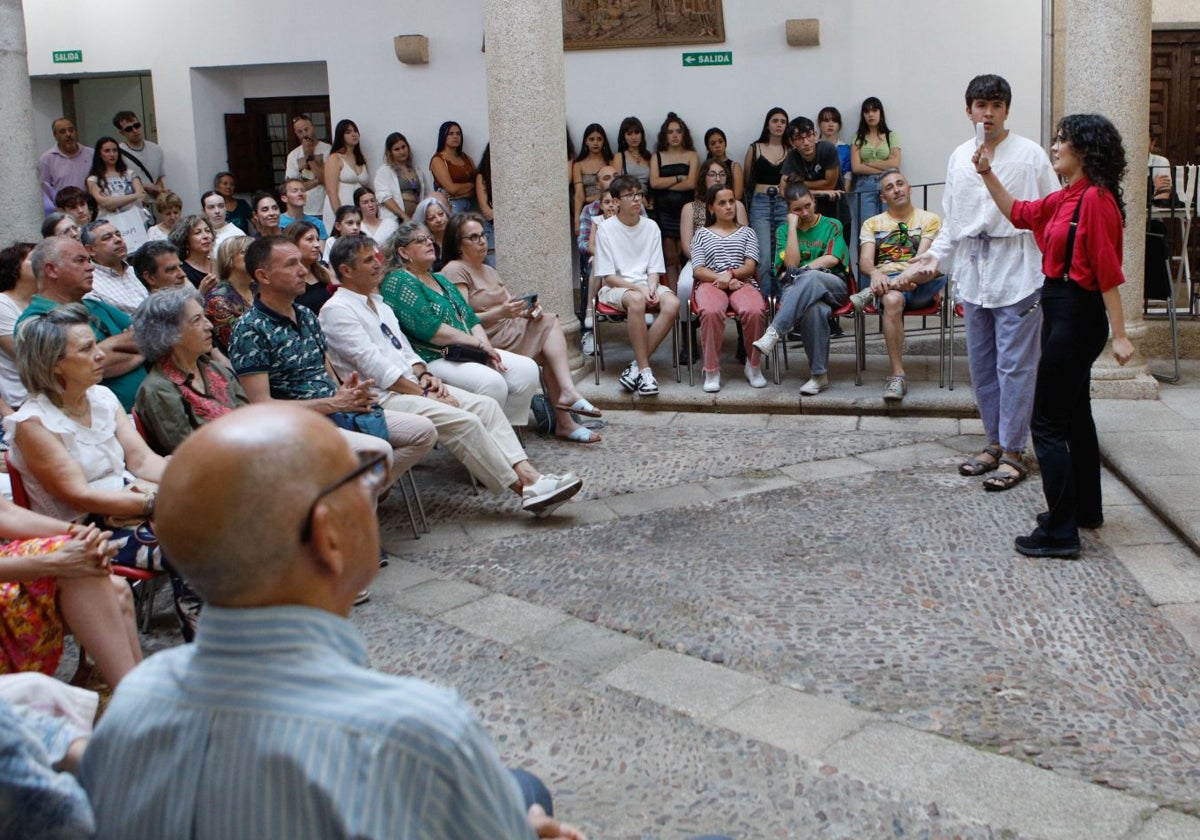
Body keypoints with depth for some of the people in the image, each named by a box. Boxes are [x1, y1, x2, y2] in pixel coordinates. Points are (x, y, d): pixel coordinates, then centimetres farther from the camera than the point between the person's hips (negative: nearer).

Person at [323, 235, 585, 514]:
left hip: (411, 385, 9)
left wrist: (423, 375, 2)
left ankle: (527, 473, -22)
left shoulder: (378, 303, 21)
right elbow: (374, 367, -15)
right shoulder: (337, 310, -7)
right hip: (381, 397, -9)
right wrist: (425, 394, -15)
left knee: (485, 405, -10)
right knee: (464, 422, -25)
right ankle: (525, 489, -21)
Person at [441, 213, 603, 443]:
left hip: (508, 330, 8)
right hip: (487, 340, -8)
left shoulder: (489, 271, 25)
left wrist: (528, 310, -6)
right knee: (551, 326, -15)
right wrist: (500, 313, -28)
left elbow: (511, 305, 18)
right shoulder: (455, 272, -6)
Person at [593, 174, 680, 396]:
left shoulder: (651, 227, 9)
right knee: (636, 300, -39)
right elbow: (608, 276, -6)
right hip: (616, 287, -4)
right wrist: (638, 288, -19)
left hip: (646, 284, 4)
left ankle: (636, 367, -25)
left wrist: (652, 288, -14)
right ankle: (644, 370, -32)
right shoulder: (605, 228, -3)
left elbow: (654, 270, 9)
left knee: (672, 303, -29)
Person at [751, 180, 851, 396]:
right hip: (796, 289, 0)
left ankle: (774, 333, -47)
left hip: (832, 286, 0)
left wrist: (802, 271, -9)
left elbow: (832, 259, -3)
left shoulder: (832, 226, 13)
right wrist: (793, 226, -1)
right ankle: (819, 375, -36)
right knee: (816, 309, -40)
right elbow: (792, 264, -1)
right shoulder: (784, 230, 15)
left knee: (809, 278, -40)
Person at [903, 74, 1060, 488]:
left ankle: (1014, 450, 4)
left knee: (1015, 365, -5)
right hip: (973, 271, 5)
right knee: (981, 364, 11)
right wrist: (936, 254, 3)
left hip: (1017, 271, -5)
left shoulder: (1029, 154, -3)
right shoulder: (959, 157, 11)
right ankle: (996, 442, 24)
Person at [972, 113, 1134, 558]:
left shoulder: (1096, 198, -18)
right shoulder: (1064, 199, 10)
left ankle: (1060, 533, -2)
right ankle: (1085, 508, 35)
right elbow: (1019, 213, 26)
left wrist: (1119, 335, -21)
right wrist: (987, 174, 17)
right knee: (1074, 414, 20)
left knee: (1047, 423, -7)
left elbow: (1107, 271, -20)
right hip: (1061, 311, 10)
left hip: (1076, 315, -10)